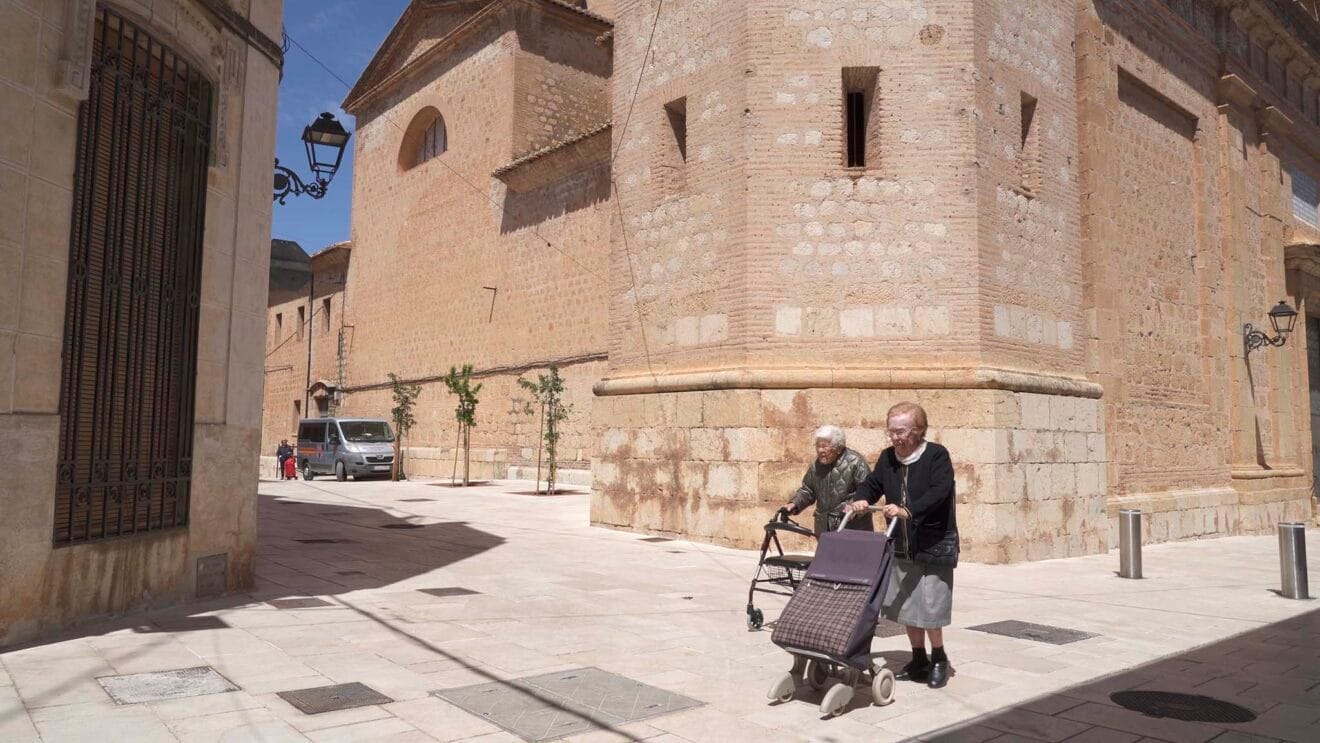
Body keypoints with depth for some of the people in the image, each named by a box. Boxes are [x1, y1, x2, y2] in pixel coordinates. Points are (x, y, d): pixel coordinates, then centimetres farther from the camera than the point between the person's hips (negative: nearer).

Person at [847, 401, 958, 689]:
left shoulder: (937, 455, -12)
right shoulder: (888, 457, 6)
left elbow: (938, 492, -24)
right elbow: (872, 483, 9)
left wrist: (907, 511, -37)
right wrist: (861, 499, -14)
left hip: (934, 545, -6)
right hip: (901, 546, 6)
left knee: (929, 608, -5)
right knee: (906, 608, 10)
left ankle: (939, 659, 18)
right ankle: (919, 661, 26)